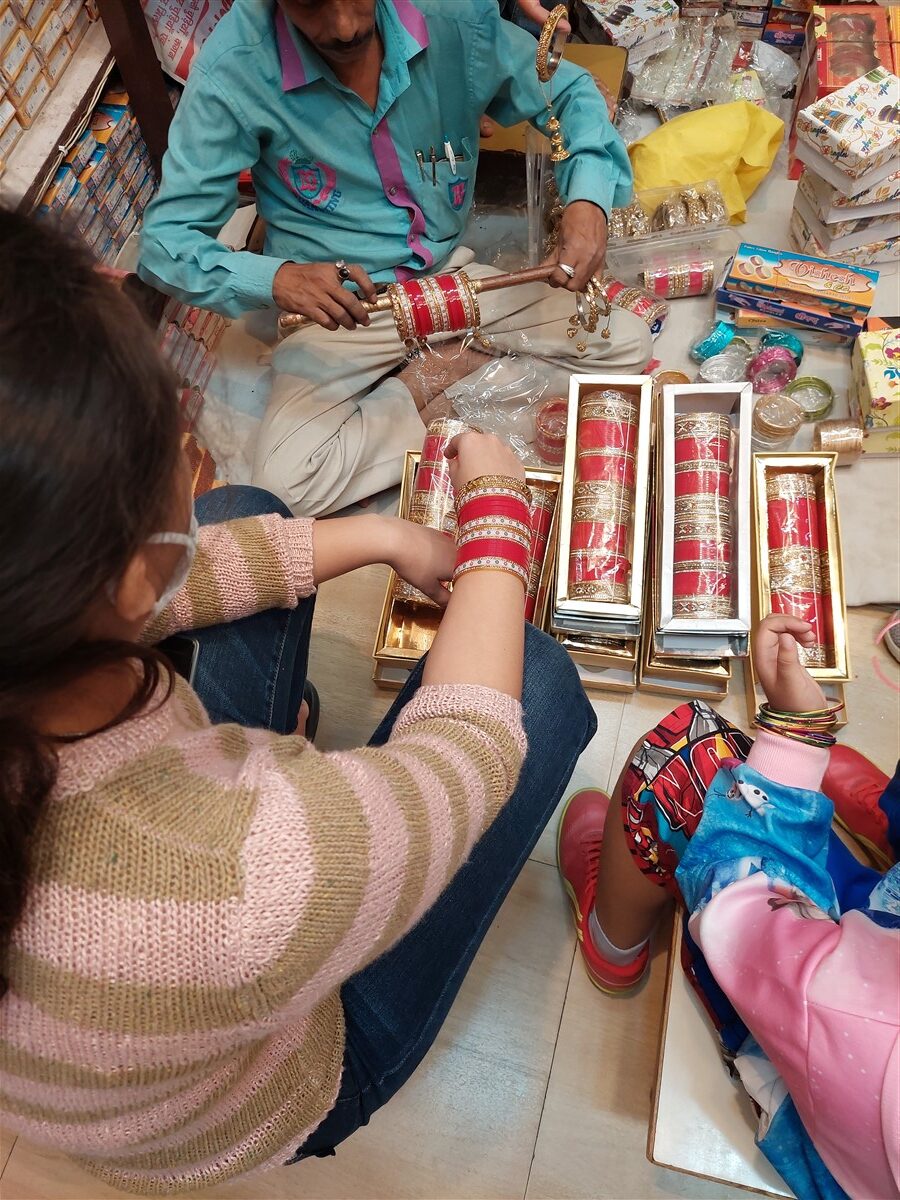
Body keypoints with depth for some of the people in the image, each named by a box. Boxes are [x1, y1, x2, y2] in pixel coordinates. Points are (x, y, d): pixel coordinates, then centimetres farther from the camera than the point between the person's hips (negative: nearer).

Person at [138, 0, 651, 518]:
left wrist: (590, 200, -20)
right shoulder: (233, 68, -20)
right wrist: (276, 278, -36)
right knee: (285, 485, -26)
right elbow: (165, 241, -16)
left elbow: (569, 90, 1)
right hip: (338, 304, -2)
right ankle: (443, 377, -4)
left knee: (628, 344, -9)